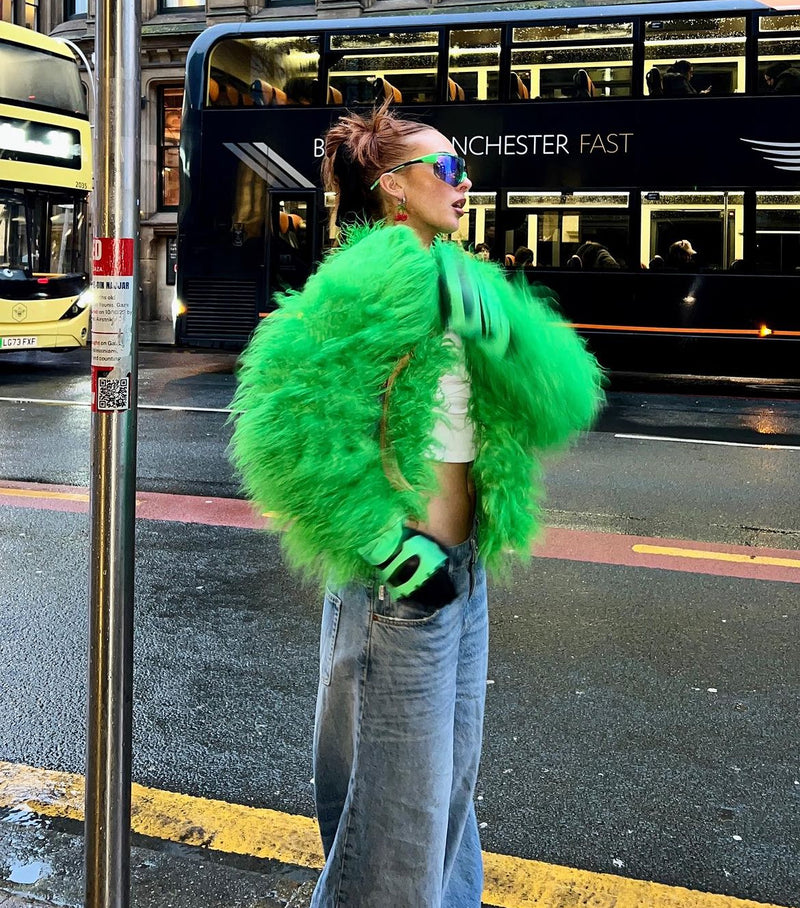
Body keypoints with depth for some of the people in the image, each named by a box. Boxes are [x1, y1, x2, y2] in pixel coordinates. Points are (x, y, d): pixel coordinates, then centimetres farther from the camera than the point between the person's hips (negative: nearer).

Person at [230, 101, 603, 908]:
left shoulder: (454, 277, 11)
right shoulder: (383, 272, -16)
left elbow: (562, 398, 5)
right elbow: (292, 414, -26)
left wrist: (492, 320, -12)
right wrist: (386, 546, -20)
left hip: (463, 567, 9)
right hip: (406, 574, -8)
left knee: (450, 772, 23)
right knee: (401, 790, 5)